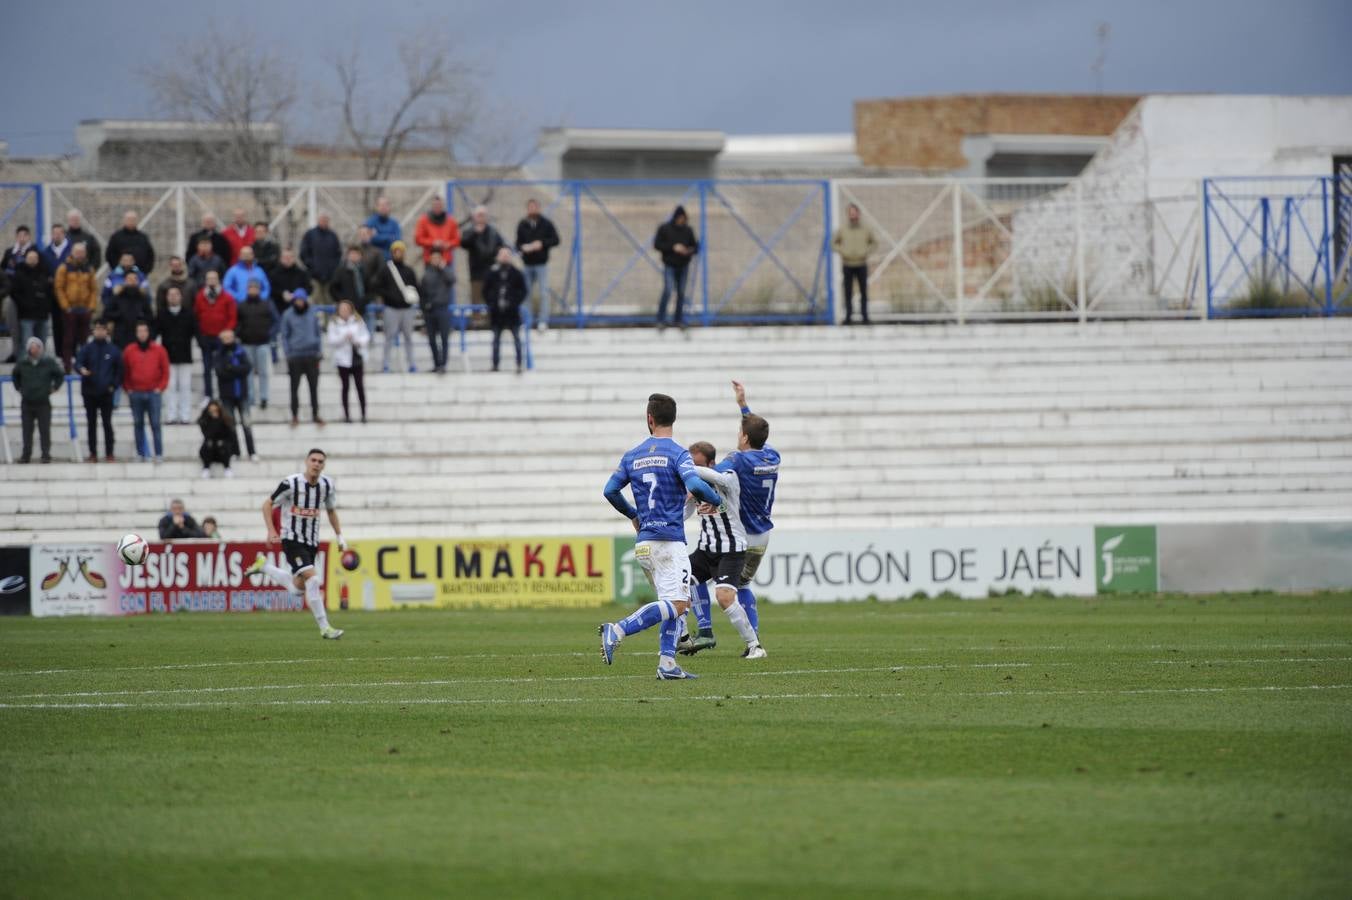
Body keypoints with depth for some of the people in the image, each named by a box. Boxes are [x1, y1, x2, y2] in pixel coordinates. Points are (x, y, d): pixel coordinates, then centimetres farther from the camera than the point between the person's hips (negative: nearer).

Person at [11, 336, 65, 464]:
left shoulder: (49, 363, -4)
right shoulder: (22, 364, 2)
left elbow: (60, 375, 10)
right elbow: (15, 376, 22)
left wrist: (54, 388, 4)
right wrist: (19, 388, 15)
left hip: (43, 403, -2)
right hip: (27, 403, 2)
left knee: (45, 430, -2)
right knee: (27, 430, 5)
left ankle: (46, 454, 2)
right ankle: (26, 454, 12)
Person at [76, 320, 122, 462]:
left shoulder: (113, 350, 2)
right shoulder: (87, 349, 1)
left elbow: (119, 369, 8)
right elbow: (78, 363, -8)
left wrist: (114, 385, -2)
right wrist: (81, 369, -31)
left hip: (106, 393, -1)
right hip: (89, 392, 1)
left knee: (107, 423, 1)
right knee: (91, 423, 6)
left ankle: (109, 453, 6)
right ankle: (93, 454, 11)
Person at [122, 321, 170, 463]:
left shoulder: (158, 350, 3)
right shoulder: (129, 351, 6)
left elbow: (165, 371, 6)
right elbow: (125, 372, 11)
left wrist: (160, 387, -3)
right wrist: (128, 389, 3)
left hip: (153, 393, -2)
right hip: (136, 393, 2)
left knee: (155, 424, -6)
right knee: (139, 424, 4)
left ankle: (159, 454, -6)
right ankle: (141, 453, 8)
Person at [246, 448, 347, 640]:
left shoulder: (326, 484, 0)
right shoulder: (291, 483, -16)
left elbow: (331, 510, 17)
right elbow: (267, 504, -7)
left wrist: (339, 536, 12)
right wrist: (271, 531, -18)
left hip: (312, 541, 7)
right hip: (292, 539, -7)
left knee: (299, 588, 15)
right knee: (312, 578, -22)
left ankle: (263, 565, 37)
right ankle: (324, 628, -17)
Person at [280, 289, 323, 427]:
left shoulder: (313, 314, 3)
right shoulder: (288, 316, -2)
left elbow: (318, 333, 9)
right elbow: (285, 336, 1)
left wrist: (319, 351, 3)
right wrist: (287, 354, -5)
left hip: (312, 355, 1)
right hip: (295, 357, -1)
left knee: (314, 387, 5)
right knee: (294, 387, 3)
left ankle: (315, 414, 13)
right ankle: (295, 415, 10)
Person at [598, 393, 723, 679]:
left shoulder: (632, 456, 11)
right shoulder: (677, 453, -7)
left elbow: (610, 490, 11)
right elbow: (694, 485, -21)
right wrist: (717, 500, -1)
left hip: (644, 541, 7)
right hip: (669, 540, -7)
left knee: (673, 604, 13)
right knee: (676, 604, -13)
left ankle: (667, 664, 1)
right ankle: (616, 631, -26)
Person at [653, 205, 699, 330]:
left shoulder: (688, 230, 3)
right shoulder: (664, 228, -6)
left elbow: (695, 247, 9)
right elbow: (657, 245, -7)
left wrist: (690, 251, -15)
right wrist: (673, 247, -18)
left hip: (683, 266, 4)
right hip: (669, 265, -4)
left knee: (681, 293, 6)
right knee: (668, 290, -15)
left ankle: (678, 320, 17)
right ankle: (661, 320, -8)